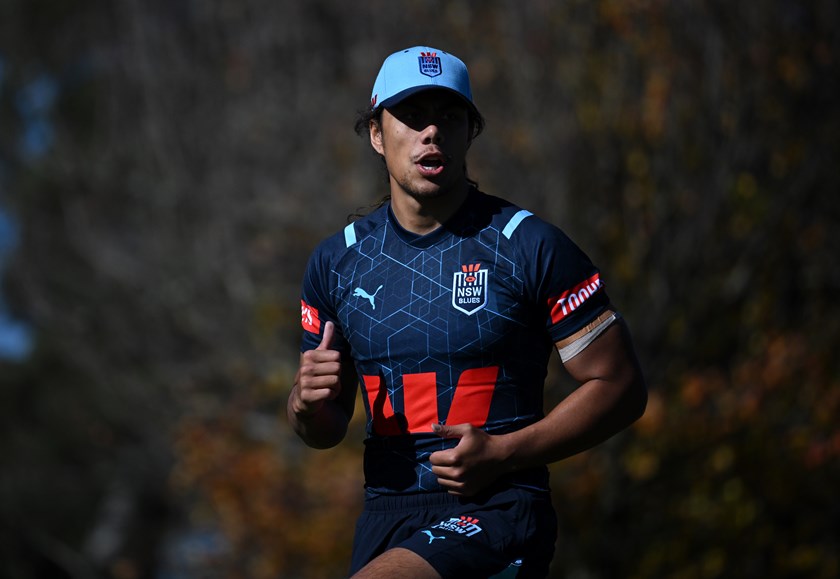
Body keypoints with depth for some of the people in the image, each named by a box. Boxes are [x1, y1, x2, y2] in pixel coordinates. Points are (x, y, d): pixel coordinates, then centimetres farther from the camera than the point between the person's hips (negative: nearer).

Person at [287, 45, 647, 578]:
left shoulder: (531, 247, -4)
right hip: (386, 517, 5)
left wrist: (503, 454, -14)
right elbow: (326, 431, 18)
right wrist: (309, 404, -7)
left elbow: (621, 388, -4)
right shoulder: (335, 261, 8)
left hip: (497, 513, -5)